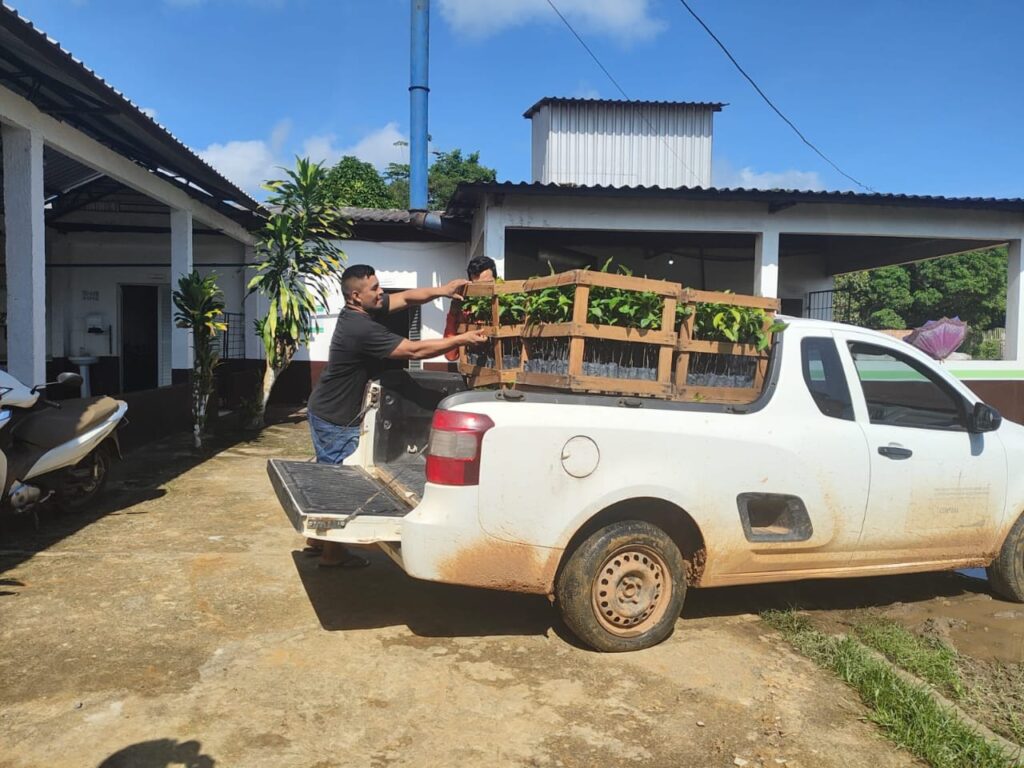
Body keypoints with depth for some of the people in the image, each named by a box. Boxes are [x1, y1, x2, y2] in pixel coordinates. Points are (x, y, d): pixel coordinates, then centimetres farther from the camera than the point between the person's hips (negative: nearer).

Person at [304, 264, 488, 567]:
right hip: (336, 419, -10)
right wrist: (461, 339, -22)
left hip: (326, 411, 10)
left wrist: (441, 291, -11)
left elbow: (406, 297, 5)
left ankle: (319, 537, 33)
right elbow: (415, 351, -28)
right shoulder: (362, 330, -29)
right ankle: (333, 552, 13)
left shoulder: (361, 311, -1)